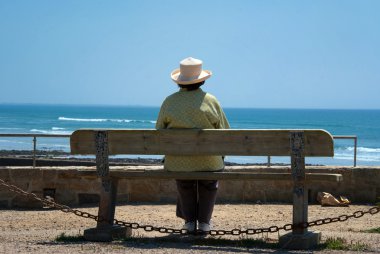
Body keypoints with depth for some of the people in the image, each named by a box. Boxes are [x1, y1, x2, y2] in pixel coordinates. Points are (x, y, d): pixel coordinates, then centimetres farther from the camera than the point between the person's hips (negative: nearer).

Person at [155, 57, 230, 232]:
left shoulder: (169, 102, -4)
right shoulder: (211, 101, -8)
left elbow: (159, 132, 0)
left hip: (178, 163, 1)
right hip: (207, 162, -1)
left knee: (184, 184, 30)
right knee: (209, 183, 27)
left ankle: (189, 220, 27)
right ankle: (204, 221, 22)